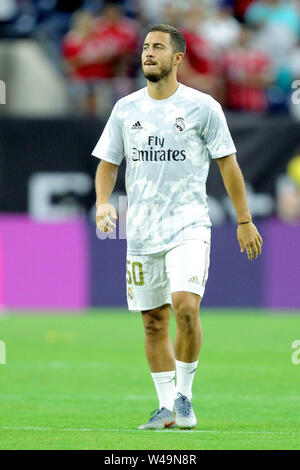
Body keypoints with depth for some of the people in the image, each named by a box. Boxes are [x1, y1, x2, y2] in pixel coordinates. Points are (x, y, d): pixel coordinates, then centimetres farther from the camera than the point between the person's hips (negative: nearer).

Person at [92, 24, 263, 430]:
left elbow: (228, 164, 3)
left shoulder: (202, 107, -2)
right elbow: (108, 162, 14)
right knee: (154, 323, 6)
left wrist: (244, 221, 3)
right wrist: (103, 202, -4)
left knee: (185, 306, -22)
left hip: (189, 227, -4)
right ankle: (167, 407, 16)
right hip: (141, 232, 4)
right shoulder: (126, 108, 8)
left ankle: (184, 395, -6)